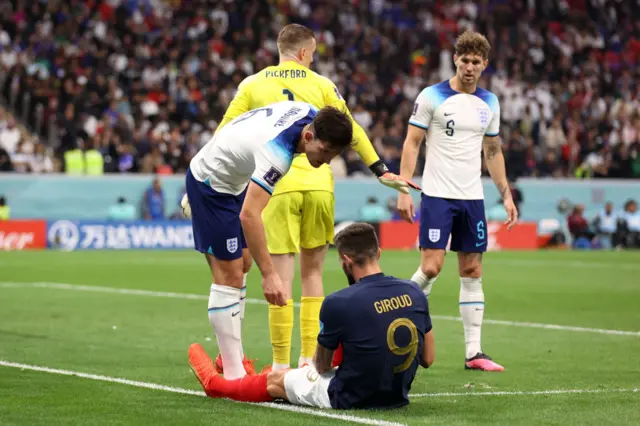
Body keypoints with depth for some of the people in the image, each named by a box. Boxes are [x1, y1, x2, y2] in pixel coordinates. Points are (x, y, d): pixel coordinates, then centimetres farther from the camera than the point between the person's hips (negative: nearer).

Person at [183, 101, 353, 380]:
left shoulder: (311, 114, -13)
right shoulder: (277, 152, -39)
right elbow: (249, 215, -45)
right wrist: (269, 274, -48)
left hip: (233, 180, 10)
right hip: (210, 186, -10)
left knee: (236, 271, 14)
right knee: (229, 277, -10)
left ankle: (233, 357, 23)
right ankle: (233, 374, -8)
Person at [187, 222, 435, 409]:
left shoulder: (337, 303, -21)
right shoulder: (414, 293, -7)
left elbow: (322, 366, -5)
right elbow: (428, 359, 2)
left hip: (351, 399, -5)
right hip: (398, 396, 5)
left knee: (275, 380, 21)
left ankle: (216, 384, 50)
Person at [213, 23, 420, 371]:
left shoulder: (252, 85, 8)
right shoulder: (321, 85, 9)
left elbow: (225, 136, 6)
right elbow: (352, 132, 13)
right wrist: (381, 172, 22)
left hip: (277, 187, -1)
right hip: (318, 185, 1)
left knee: (281, 277, -1)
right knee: (312, 272, 13)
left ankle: (281, 364, -3)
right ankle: (309, 359, 12)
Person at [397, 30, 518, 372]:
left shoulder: (489, 103, 10)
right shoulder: (432, 97, -4)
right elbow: (411, 143, -4)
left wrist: (506, 195, 12)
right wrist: (404, 190, -12)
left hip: (472, 198, 5)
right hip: (437, 195, -5)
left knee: (472, 272, 4)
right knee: (431, 267, -13)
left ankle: (473, 352, 6)